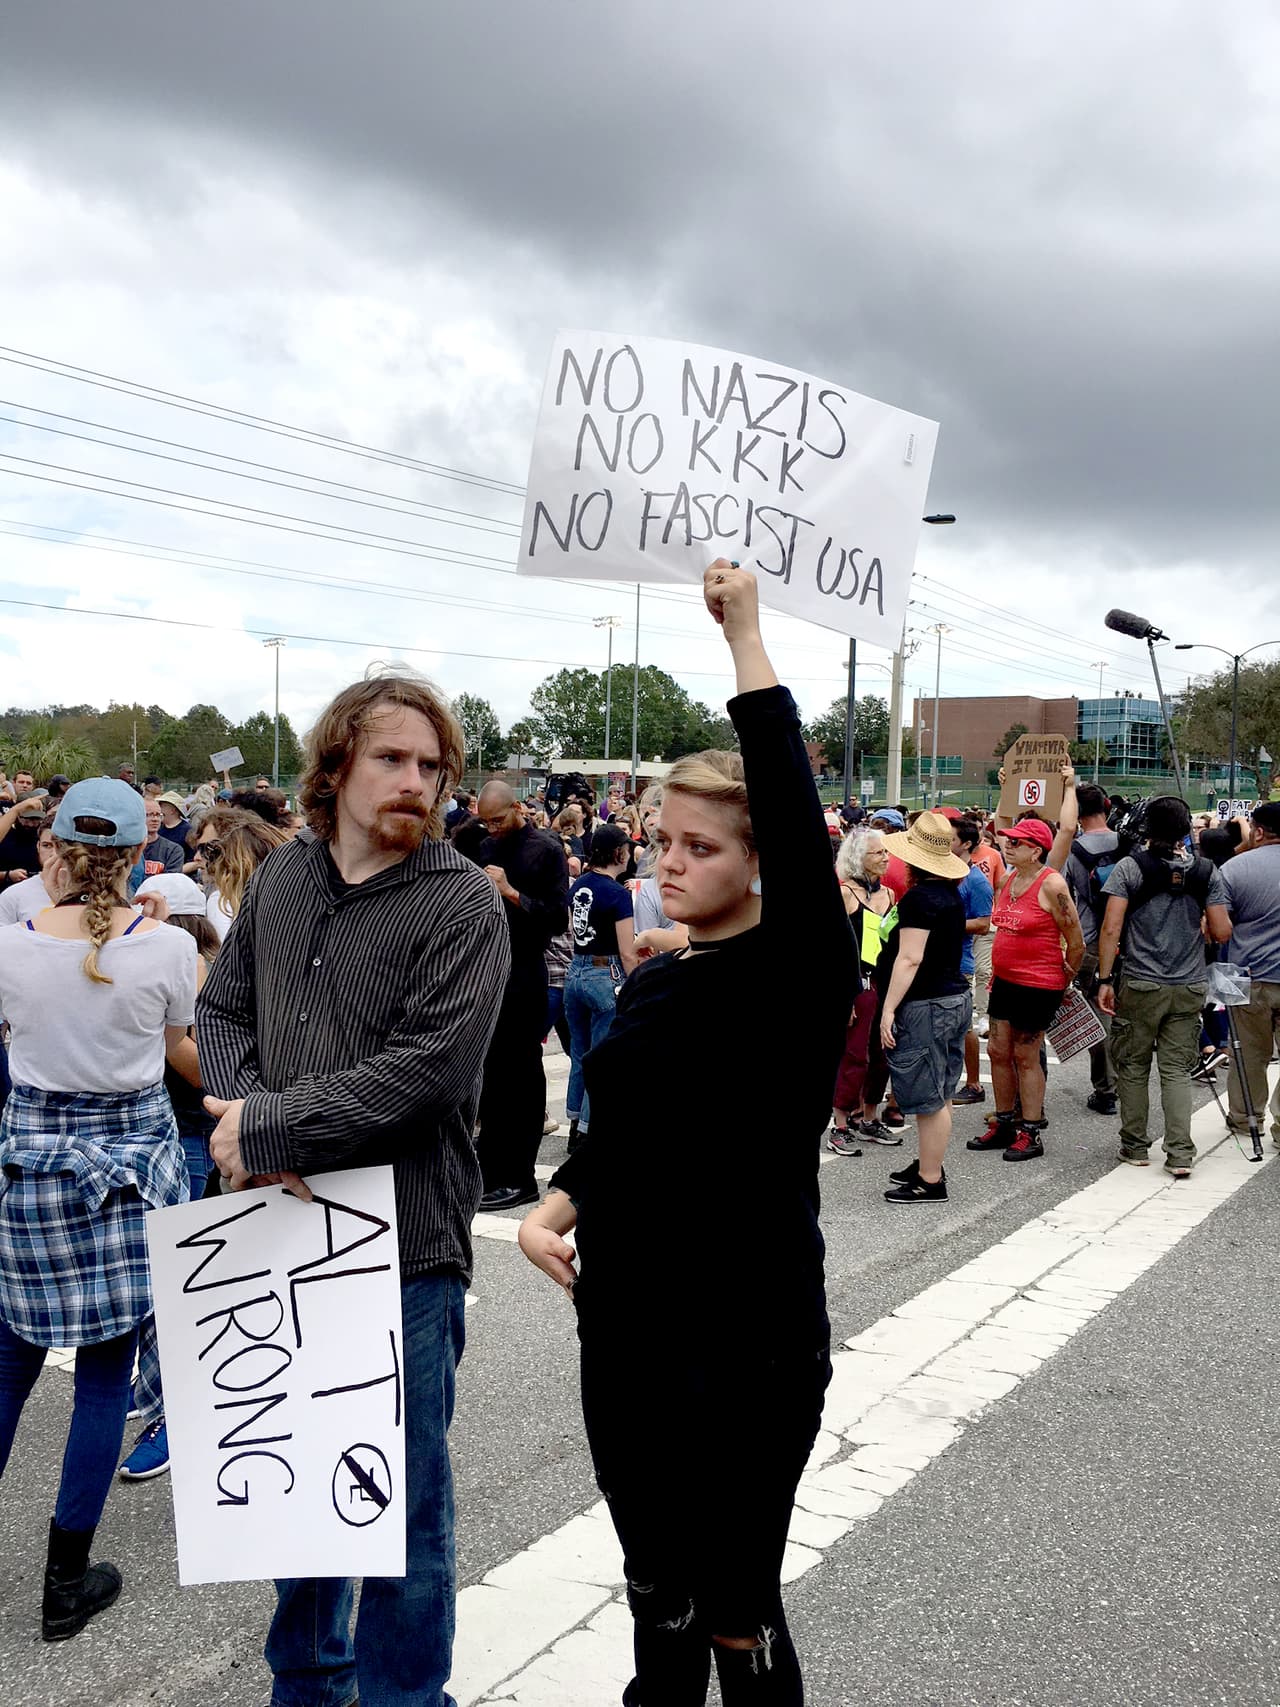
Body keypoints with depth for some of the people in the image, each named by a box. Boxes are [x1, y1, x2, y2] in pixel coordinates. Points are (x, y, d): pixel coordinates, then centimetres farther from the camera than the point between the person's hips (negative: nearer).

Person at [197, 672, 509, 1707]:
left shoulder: (464, 906, -13)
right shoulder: (284, 876, 4)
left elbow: (425, 1072, -22)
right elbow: (221, 1008, 8)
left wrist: (266, 1130, -19)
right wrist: (247, 1111, -11)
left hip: (405, 1244, -5)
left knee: (404, 1496, 10)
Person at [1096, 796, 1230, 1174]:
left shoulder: (1130, 867, -8)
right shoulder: (1207, 872, -1)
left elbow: (1111, 928, -12)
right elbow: (1221, 933, -1)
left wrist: (1105, 979, -7)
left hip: (1140, 986, -2)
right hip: (1189, 987, 2)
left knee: (1133, 1066, 11)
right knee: (1177, 1069, 7)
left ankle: (1135, 1146, 19)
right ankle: (1180, 1153, 1)